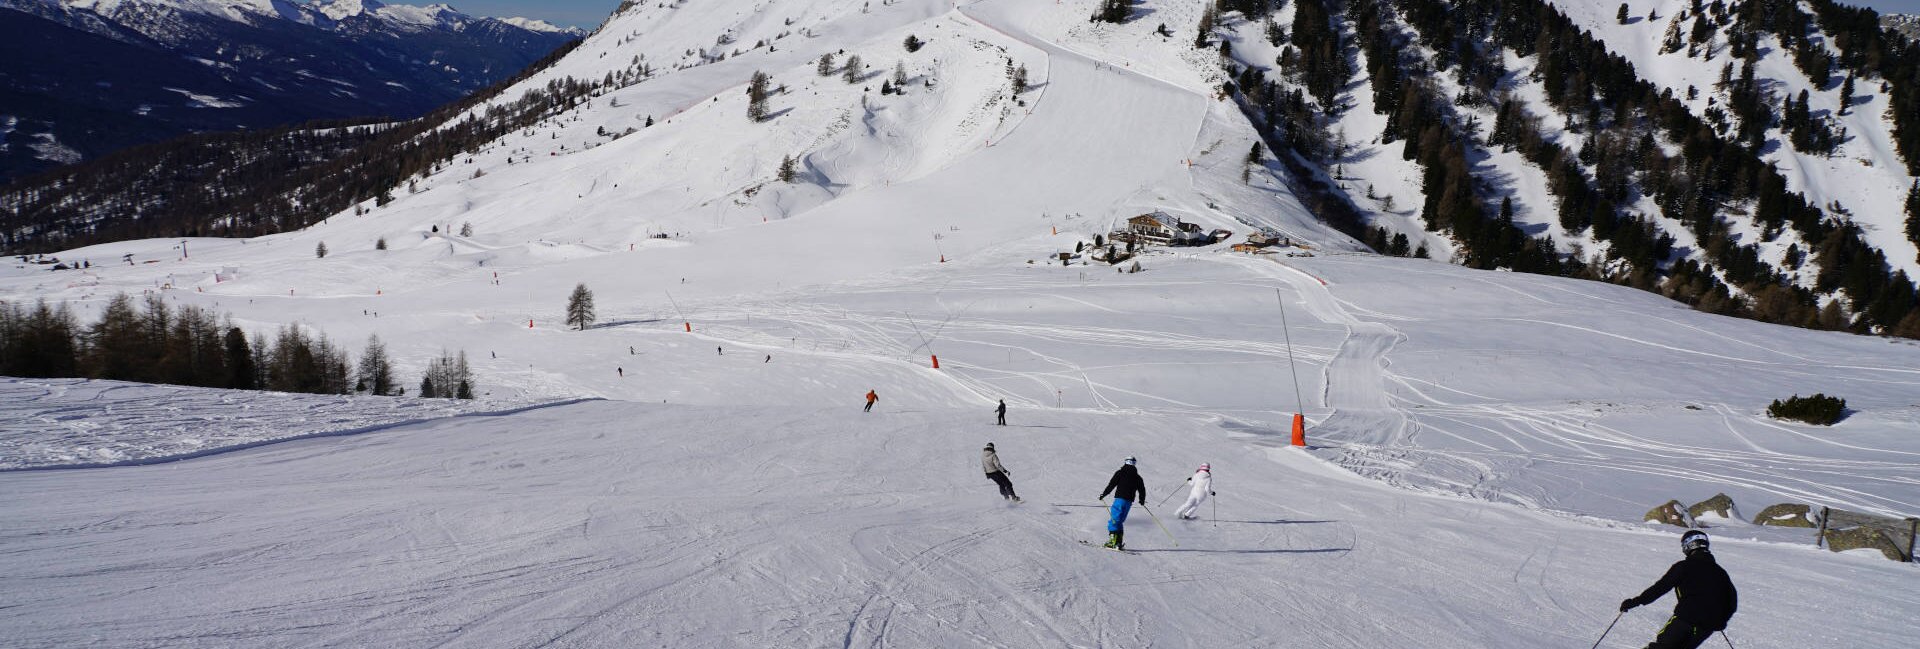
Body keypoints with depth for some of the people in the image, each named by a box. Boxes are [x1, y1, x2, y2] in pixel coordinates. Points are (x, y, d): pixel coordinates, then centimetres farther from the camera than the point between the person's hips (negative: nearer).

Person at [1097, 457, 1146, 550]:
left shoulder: (1120, 473, 0)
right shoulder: (1137, 477, 13)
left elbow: (1111, 485, -5)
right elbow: (1142, 490, 17)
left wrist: (1103, 494, 4)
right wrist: (1141, 500, 36)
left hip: (1120, 499, -5)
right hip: (1129, 501, 5)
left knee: (1114, 520, -6)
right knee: (1119, 521, 14)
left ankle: (1113, 540, -19)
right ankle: (1119, 542, 8)